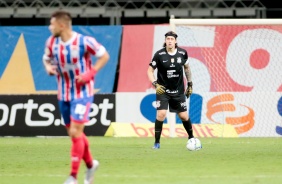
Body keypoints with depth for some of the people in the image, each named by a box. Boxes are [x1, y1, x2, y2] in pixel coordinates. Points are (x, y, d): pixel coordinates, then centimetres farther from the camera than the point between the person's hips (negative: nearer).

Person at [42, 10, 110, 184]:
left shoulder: (84, 41, -18)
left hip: (82, 93, -6)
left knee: (75, 133, -13)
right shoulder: (52, 42, -2)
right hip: (64, 94, 6)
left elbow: (104, 55, -7)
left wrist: (90, 73, -17)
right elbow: (47, 58, 16)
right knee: (74, 134, 14)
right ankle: (90, 164, 37)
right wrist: (48, 67, -8)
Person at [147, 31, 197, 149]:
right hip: (163, 90, -2)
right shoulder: (159, 55, -12)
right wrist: (155, 84, -18)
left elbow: (187, 68, 14)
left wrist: (190, 84, 15)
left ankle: (191, 138, 29)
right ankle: (157, 142, -4)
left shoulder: (182, 53, -4)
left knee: (184, 116, 5)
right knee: (161, 114, -17)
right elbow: (150, 71, -4)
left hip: (178, 91, 2)